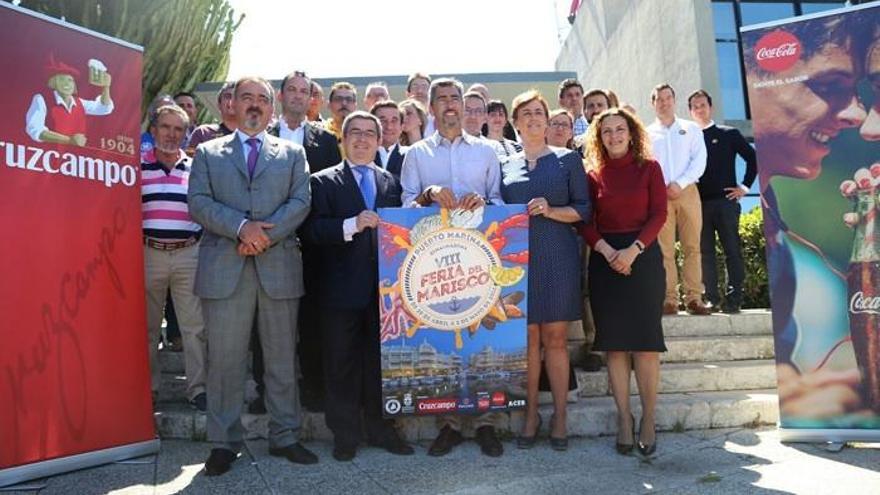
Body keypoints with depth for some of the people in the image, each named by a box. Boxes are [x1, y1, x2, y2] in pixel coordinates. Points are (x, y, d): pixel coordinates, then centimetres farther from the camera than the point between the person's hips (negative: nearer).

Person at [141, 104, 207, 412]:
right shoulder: (137, 167, 4)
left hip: (189, 254, 0)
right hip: (148, 253, 0)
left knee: (195, 326, 0)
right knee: (146, 326, 10)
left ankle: (198, 388, 8)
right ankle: (147, 387, 24)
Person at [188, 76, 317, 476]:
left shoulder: (292, 153, 14)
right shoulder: (208, 152, 13)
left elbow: (301, 202, 2)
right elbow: (199, 203, 1)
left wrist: (266, 234, -12)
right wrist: (241, 226, -14)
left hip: (279, 266, 1)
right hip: (224, 267, 0)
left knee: (282, 358, 7)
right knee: (225, 359, 3)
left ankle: (284, 436, 18)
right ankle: (224, 442, 15)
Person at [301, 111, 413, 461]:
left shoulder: (391, 182, 13)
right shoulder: (323, 182, 1)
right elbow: (311, 229, -11)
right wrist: (352, 225, -24)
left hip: (383, 286, 3)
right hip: (341, 288, -3)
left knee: (380, 360, 12)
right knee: (342, 363, 6)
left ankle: (380, 428, 26)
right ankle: (345, 433, 19)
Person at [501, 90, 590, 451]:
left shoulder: (568, 160, 8)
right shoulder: (506, 166, 14)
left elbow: (584, 209, 3)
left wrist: (551, 211, -12)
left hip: (558, 257, -1)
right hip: (518, 257, 2)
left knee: (555, 337, 1)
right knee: (527, 337, 3)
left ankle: (559, 416, 11)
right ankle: (531, 413, 15)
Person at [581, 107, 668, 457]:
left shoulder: (649, 168, 7)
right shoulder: (593, 175, 8)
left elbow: (659, 214, -2)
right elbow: (586, 223, 2)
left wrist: (633, 249, -15)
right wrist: (607, 250, -15)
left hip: (643, 256, -1)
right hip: (606, 260, 1)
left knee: (645, 340, -4)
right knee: (614, 342, 1)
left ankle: (648, 420, 7)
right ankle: (624, 419, 11)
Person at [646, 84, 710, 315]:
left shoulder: (692, 129, 15)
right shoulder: (646, 134, 15)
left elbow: (699, 161, 3)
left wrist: (680, 184, -10)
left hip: (687, 191, 1)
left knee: (692, 247, -3)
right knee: (664, 249, -4)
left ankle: (694, 298, 0)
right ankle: (669, 299, -2)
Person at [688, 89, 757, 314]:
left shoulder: (729, 134, 9)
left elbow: (752, 157, 9)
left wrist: (745, 186, 3)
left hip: (726, 201, -1)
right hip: (699, 203, 1)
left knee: (732, 251, -2)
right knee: (705, 253, 1)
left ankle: (734, 299, 2)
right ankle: (712, 300, 6)